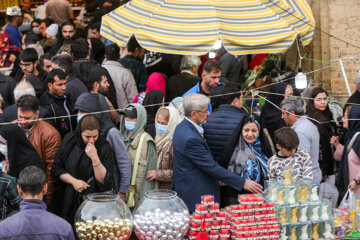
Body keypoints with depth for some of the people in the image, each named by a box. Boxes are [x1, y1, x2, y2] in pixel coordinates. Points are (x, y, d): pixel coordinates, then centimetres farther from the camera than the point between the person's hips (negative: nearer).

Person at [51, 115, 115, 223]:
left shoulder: (104, 148, -7)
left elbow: (104, 180, -13)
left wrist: (94, 157, -23)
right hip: (70, 201, 2)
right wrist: (73, 181, -10)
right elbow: (56, 169, 4)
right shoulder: (69, 141, -1)